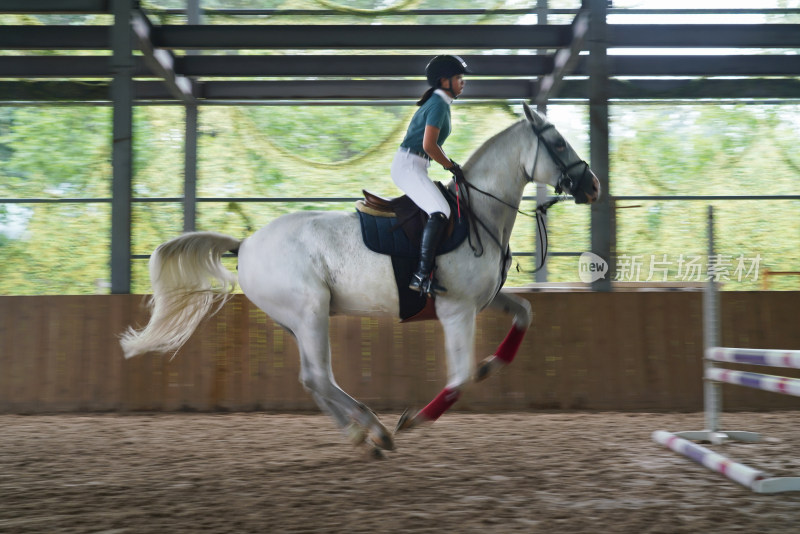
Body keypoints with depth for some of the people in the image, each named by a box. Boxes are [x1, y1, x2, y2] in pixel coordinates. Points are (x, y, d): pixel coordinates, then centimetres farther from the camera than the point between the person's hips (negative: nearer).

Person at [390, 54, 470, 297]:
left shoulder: (439, 103, 19)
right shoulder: (438, 105, -12)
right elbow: (429, 145, -21)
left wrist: (450, 164, 13)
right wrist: (451, 166, -10)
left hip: (413, 168, 11)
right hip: (408, 165, -11)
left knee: (440, 209, 17)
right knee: (440, 211, -26)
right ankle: (422, 275, -31)